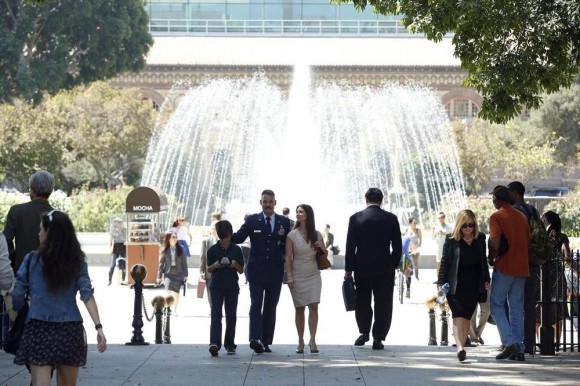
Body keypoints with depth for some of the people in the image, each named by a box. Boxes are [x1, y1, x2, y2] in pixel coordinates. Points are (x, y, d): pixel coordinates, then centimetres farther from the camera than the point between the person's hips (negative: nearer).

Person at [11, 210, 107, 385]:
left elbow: (17, 296, -1)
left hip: (39, 329, -3)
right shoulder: (77, 262, 3)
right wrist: (99, 327, -10)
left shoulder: (32, 260, -1)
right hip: (70, 330, 3)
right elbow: (87, 295, -6)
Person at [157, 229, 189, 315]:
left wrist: (185, 275, 2)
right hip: (168, 273, 0)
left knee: (176, 292, 0)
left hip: (178, 273, 0)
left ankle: (175, 310, 13)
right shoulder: (165, 250, 2)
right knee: (168, 291, -12)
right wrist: (159, 276, 4)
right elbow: (161, 263, 5)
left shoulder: (180, 249, 2)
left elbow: (184, 262, 5)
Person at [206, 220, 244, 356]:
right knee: (216, 315, -11)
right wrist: (215, 265, -14)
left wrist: (235, 264, -14)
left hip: (232, 287, 1)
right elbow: (209, 269, 7)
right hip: (216, 286, -1)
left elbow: (241, 270, 7)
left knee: (231, 316, 6)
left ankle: (230, 344, 16)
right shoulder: (213, 249, 1)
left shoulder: (236, 250, 2)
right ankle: (214, 343, -23)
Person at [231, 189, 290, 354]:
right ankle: (255, 339, -23)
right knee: (256, 305, -12)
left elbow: (288, 246, 11)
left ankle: (266, 342, 8)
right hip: (256, 271, -2)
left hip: (275, 271, 2)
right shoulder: (252, 221, 4)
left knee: (270, 308, 5)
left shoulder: (284, 222, 8)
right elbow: (238, 237, -7)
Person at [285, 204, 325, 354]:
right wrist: (289, 277, -10)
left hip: (313, 276, 1)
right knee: (299, 308, 2)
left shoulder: (316, 235, 5)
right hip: (297, 277, -1)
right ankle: (300, 341, 8)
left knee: (313, 307, -10)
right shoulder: (292, 235, -1)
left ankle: (312, 340, -9)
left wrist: (322, 247, -6)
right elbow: (288, 258, -2)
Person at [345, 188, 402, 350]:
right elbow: (397, 246, 1)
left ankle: (364, 332, 13)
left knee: (362, 302, 16)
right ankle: (378, 338, 1)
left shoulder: (356, 218, -4)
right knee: (383, 304, 4)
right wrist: (394, 265, 12)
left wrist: (348, 269, 1)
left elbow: (350, 246, -4)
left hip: (362, 268, 0)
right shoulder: (391, 218, -2)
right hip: (385, 269, 0)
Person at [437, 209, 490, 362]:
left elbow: (484, 261, 16)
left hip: (474, 286, 4)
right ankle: (460, 348, -26)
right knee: (458, 316, -14)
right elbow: (444, 263, -2)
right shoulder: (451, 241, -3)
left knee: (467, 317, 6)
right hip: (456, 286, -4)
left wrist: (486, 280, 12)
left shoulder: (480, 239, 8)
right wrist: (440, 283, -8)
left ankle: (461, 346, 15)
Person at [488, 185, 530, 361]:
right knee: (517, 308, 9)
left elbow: (495, 244, -18)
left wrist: (491, 259, -1)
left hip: (504, 267, -6)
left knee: (496, 305, 3)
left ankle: (509, 342, -12)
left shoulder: (496, 217, -8)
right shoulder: (522, 217, 13)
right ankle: (519, 350, 5)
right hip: (522, 267, 6)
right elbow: (527, 242, 16)